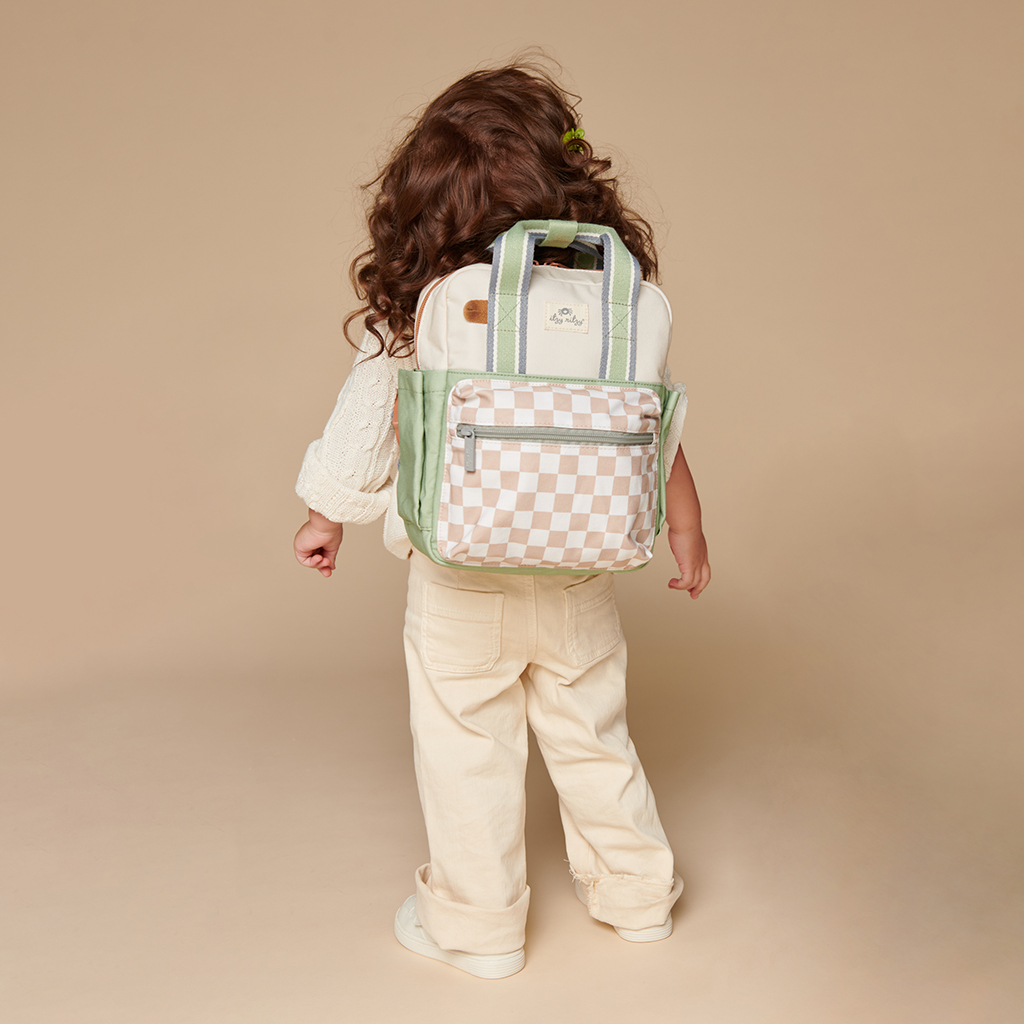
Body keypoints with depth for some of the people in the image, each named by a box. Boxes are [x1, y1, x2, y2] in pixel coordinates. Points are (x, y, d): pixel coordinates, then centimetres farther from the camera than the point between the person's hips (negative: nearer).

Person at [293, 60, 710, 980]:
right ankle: (637, 893, 38)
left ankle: (477, 923, 29)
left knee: (466, 753, 14)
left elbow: (361, 437, -4)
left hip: (457, 588, -2)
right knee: (593, 737, 20)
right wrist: (686, 528, 14)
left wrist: (326, 522, 14)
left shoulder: (407, 324, -16)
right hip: (578, 580, 2)